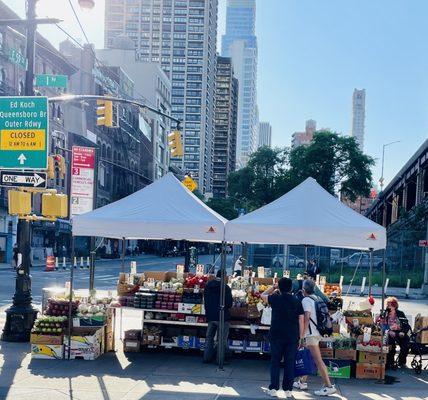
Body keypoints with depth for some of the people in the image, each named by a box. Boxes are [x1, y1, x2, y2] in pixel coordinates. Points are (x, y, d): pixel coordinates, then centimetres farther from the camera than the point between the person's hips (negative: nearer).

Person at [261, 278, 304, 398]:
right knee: (290, 363, 7)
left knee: (275, 362, 7)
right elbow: (301, 321, 2)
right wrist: (300, 337, 8)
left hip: (276, 335, -1)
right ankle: (288, 390, 10)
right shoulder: (297, 302, 2)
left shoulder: (276, 299, -3)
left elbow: (263, 295, 17)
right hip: (293, 337, 1)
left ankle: (273, 389, 6)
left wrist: (273, 287, 23)